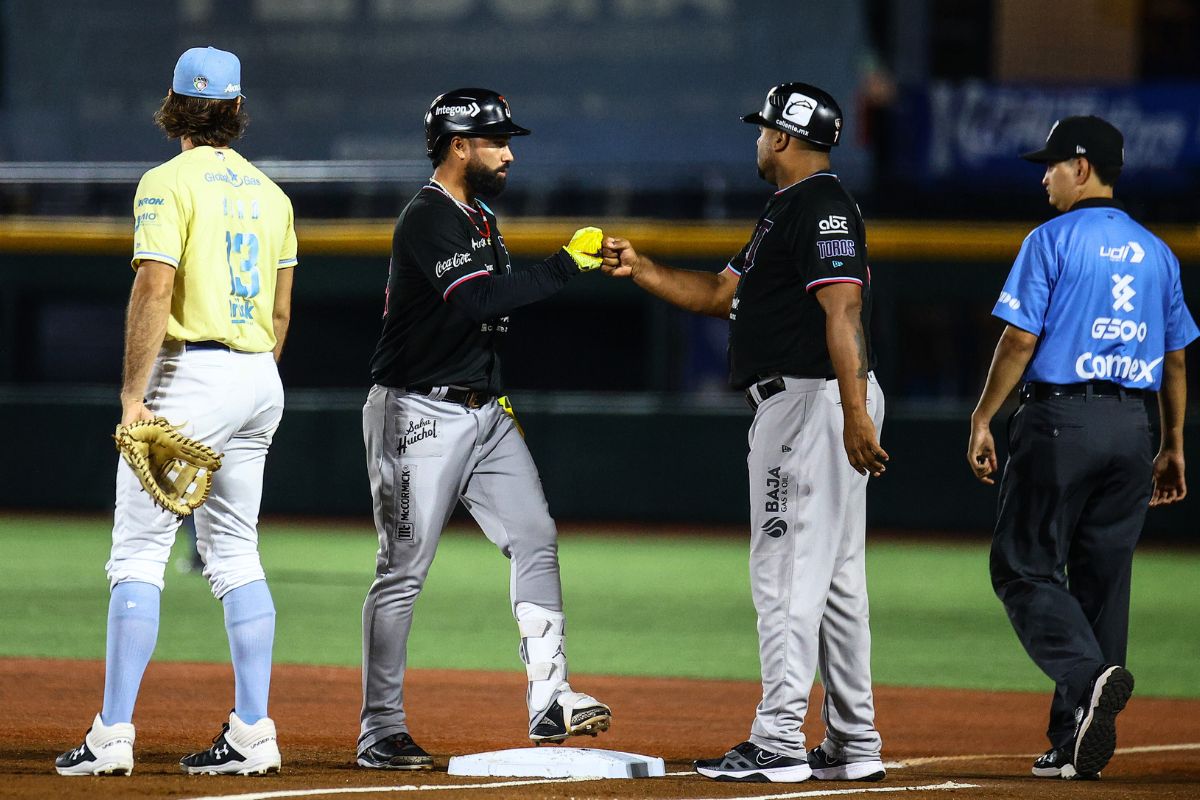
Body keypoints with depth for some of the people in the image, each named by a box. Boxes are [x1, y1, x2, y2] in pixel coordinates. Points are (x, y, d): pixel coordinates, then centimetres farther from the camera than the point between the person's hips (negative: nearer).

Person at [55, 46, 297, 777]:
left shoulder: (170, 183, -9)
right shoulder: (269, 192, 13)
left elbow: (154, 290, -17)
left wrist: (133, 395, -17)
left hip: (191, 373, -7)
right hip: (259, 379, 7)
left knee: (139, 552, -5)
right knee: (236, 554, 12)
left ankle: (114, 735, -10)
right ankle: (253, 733, 8)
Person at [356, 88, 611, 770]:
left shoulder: (480, 217, 14)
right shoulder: (428, 219, -16)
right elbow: (480, 300, -30)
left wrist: (495, 392, 17)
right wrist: (567, 264, -27)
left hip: (482, 412, 9)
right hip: (418, 416, -9)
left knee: (535, 537, -4)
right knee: (404, 571, -4)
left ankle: (550, 701, -9)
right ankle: (381, 733, 2)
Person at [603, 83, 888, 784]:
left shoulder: (822, 206, -13)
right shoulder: (786, 211, 21)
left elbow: (843, 310, -23)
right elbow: (720, 294, 27)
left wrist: (854, 413, -30)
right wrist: (640, 269, 21)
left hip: (810, 402, -11)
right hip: (803, 404, 11)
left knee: (787, 571, -11)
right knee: (834, 577, 11)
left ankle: (780, 743, -12)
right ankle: (854, 745, 14)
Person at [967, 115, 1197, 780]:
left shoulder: (1052, 241, -6)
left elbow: (1021, 340, -11)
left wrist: (982, 419, -5)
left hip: (1060, 418, -6)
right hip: (1130, 426, 6)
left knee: (1023, 565, -1)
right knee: (1102, 576, 8)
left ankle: (1088, 674, -26)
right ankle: (1078, 743, 8)